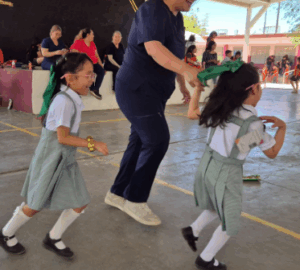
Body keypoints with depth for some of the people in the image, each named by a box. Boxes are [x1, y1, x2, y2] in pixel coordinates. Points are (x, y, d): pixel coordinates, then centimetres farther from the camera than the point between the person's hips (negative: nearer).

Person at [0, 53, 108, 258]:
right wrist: (93, 144, -25)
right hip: (51, 160, -9)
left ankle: (54, 239, 27)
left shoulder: (72, 99, 3)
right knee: (35, 206, 9)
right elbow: (63, 137, -27)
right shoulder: (64, 101, -25)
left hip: (66, 160, 9)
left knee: (80, 202, 8)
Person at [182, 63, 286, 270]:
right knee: (230, 223, 15)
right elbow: (272, 153, -7)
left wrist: (198, 89, 19)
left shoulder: (219, 109, -6)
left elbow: (192, 114, 11)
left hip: (208, 164, 7)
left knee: (217, 208, 33)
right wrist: (282, 127, 5)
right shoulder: (253, 124, -21)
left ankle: (193, 230, 34)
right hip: (227, 173, -7)